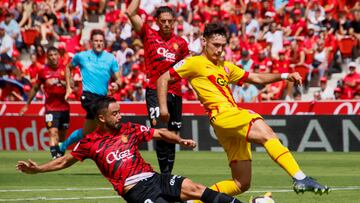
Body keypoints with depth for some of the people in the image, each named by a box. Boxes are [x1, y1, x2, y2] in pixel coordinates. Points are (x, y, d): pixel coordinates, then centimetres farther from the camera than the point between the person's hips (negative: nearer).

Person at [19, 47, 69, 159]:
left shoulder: (65, 69, 2)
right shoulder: (43, 71, 2)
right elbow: (35, 88, 14)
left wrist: (58, 81, -24)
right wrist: (27, 105, 18)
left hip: (64, 107, 2)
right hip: (50, 108, -2)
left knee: (62, 135, 10)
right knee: (53, 132, -17)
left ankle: (61, 156, 23)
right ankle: (55, 156, -27)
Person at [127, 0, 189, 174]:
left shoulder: (180, 43, 13)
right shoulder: (149, 35, 6)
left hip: (175, 93, 4)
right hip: (155, 92, -4)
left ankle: (168, 174, 15)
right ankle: (164, 172, -20)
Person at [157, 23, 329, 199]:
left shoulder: (225, 67, 28)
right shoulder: (194, 63, 7)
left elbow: (257, 78, 30)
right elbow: (163, 79, 5)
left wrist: (284, 76, 17)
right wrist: (163, 108, -7)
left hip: (235, 115, 9)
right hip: (222, 114, -9)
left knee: (241, 184, 5)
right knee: (267, 135, -30)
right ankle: (300, 178, -45)